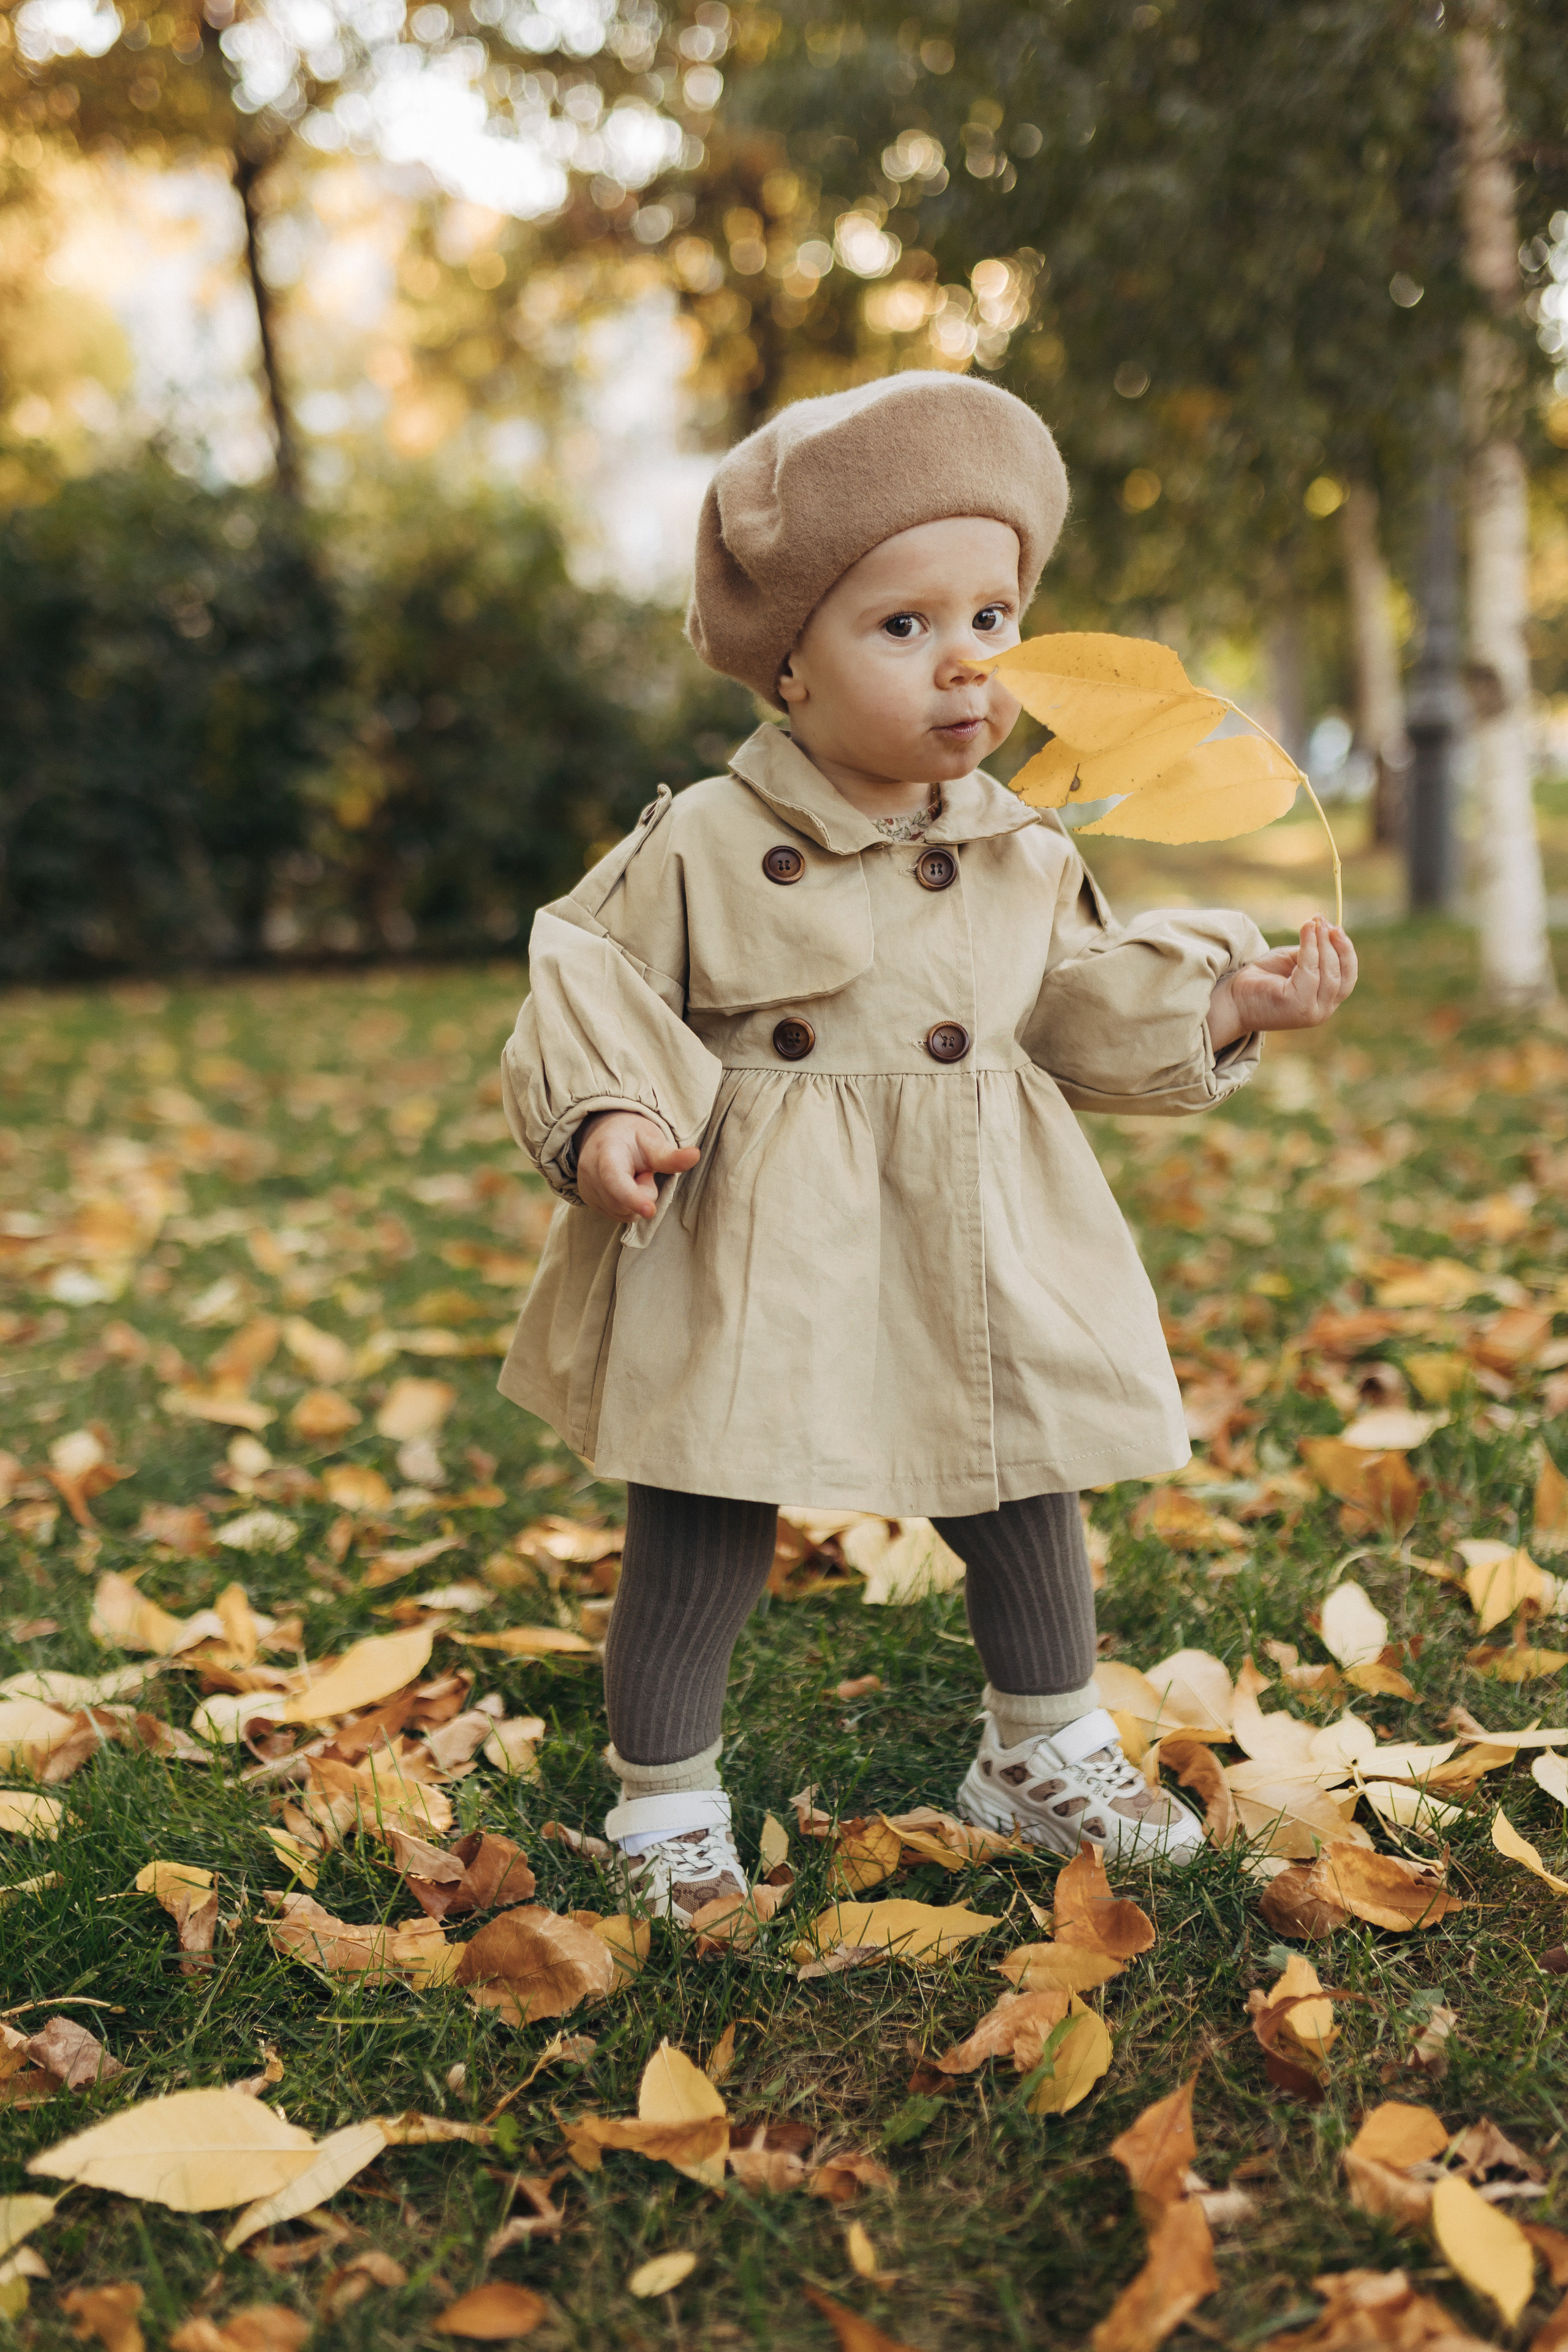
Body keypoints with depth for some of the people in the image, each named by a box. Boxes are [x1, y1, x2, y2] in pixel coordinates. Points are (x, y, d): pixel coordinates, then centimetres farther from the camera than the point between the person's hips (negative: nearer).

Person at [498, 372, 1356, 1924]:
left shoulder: (1026, 852, 3)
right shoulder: (704, 848, -10)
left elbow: (1082, 1007, 14)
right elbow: (592, 974, -5)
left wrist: (1226, 1001, 3)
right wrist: (606, 1112, -22)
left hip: (975, 1259, 4)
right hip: (753, 1259, -3)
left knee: (1027, 1518, 17)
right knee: (697, 1551, 5)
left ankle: (1045, 1753, 42)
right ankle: (665, 1805, 26)